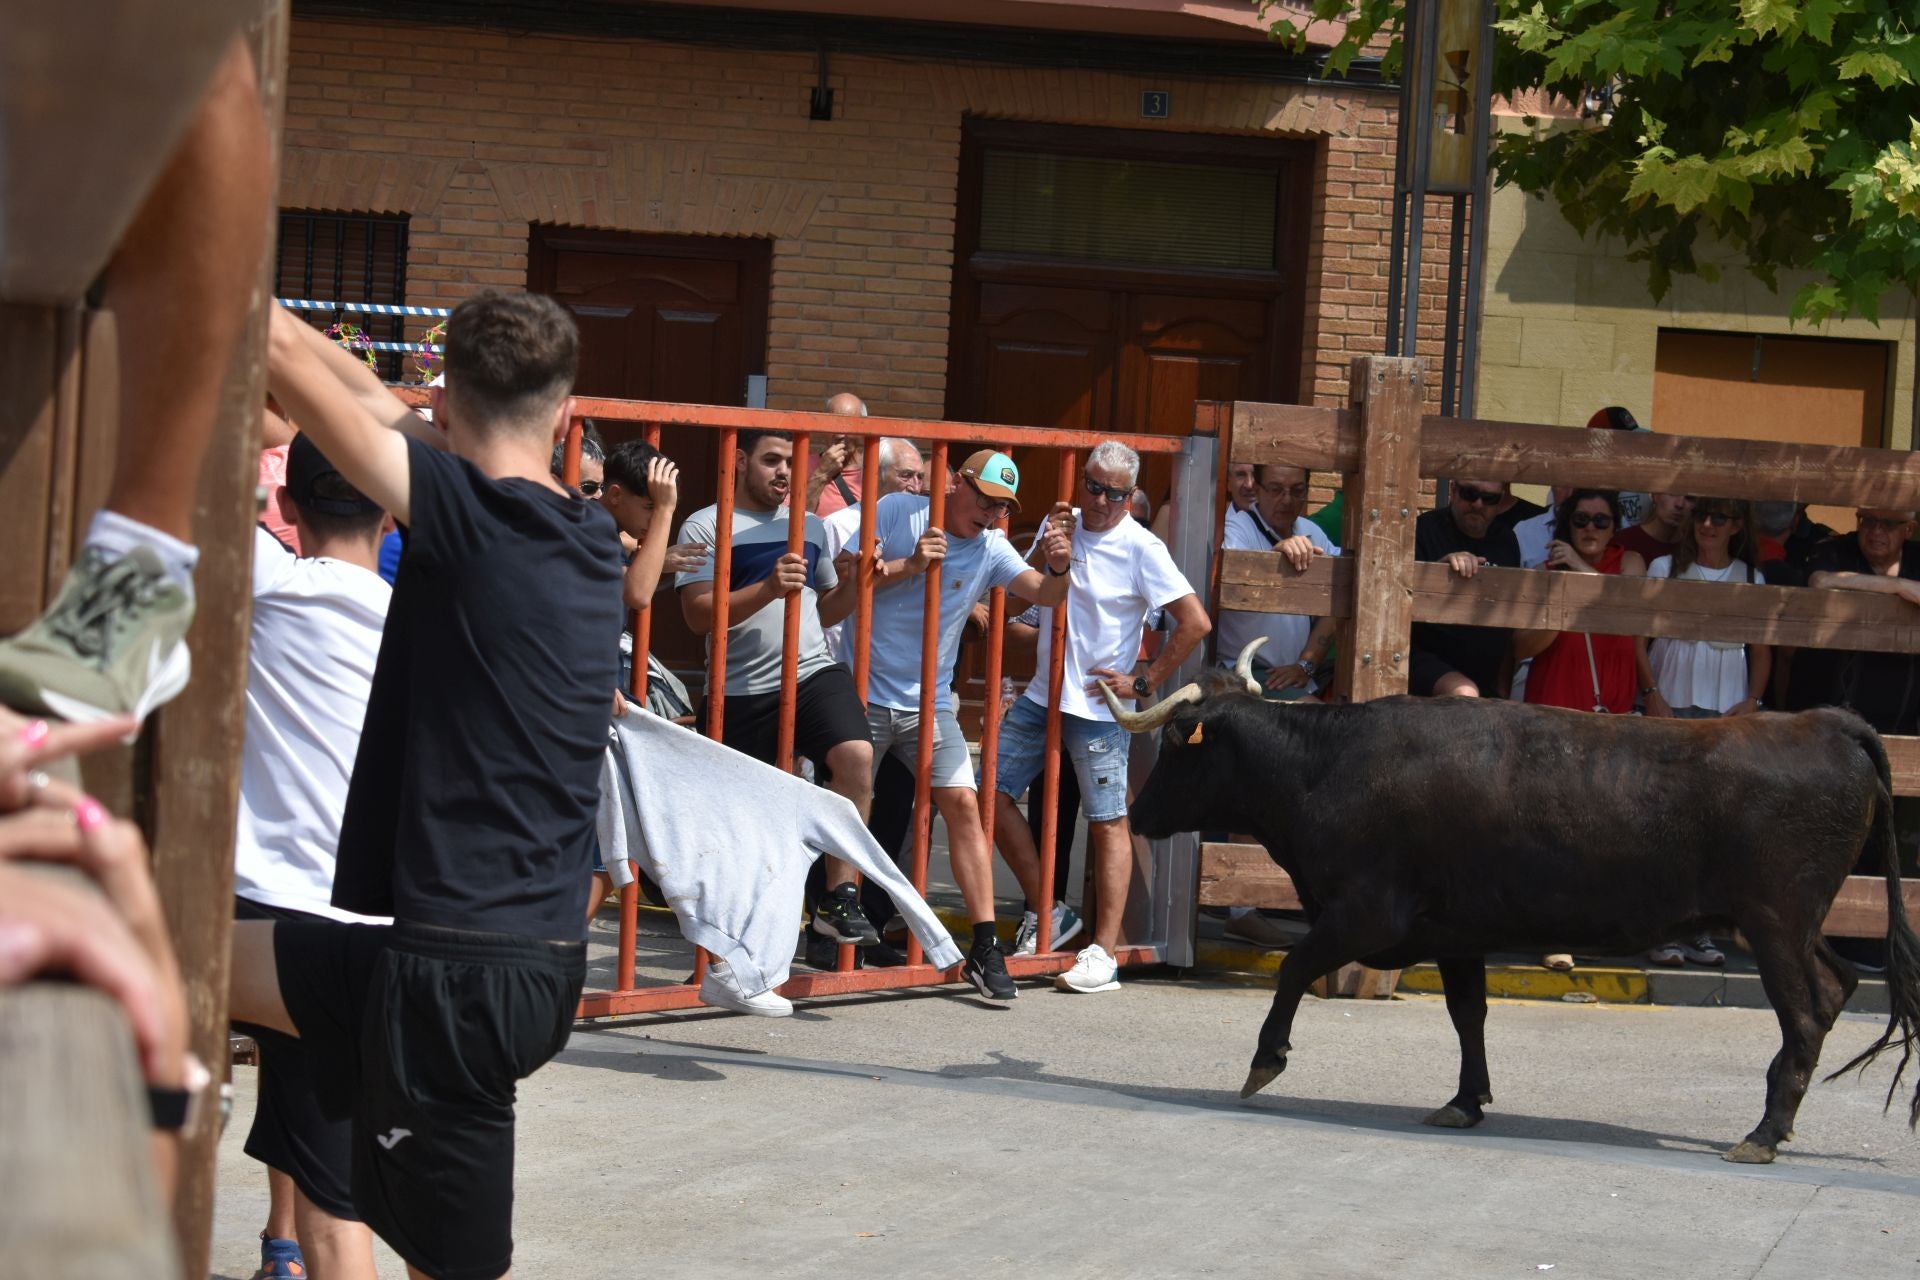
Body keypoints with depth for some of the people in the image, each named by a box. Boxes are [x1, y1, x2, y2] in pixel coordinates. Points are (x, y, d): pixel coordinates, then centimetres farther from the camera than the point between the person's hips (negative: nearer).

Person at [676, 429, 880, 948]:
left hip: (814, 673, 3)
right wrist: (768, 589, -22)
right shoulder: (705, 527, 0)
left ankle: (839, 898, -19)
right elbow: (698, 614, -11)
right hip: (739, 690, -2)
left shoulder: (810, 526, 17)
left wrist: (855, 581, 4)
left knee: (857, 756, -25)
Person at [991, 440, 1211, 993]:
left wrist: (1143, 683, -10)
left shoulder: (1141, 549, -9)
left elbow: (1195, 623, -11)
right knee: (992, 793, 1)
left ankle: (1104, 953, -2)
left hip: (1098, 707, -6)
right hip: (1041, 695, 6)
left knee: (1108, 822, -3)